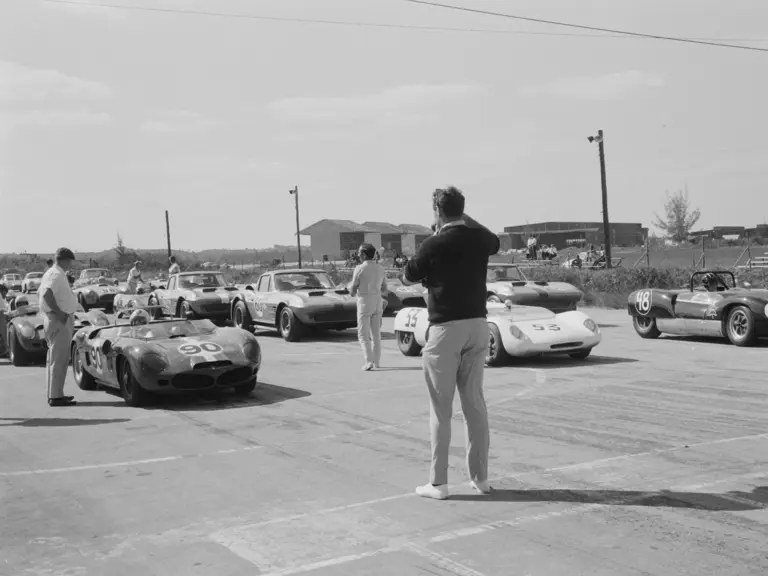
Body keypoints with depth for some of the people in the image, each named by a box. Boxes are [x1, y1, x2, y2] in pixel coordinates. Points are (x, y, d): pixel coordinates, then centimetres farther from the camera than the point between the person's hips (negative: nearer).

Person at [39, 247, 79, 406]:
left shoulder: (51, 273, 15)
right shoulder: (57, 275, -15)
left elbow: (42, 292, 20)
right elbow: (47, 294, -29)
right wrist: (59, 312, -24)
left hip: (52, 319, 11)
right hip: (60, 321, -11)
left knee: (54, 358, 15)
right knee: (59, 360, -8)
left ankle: (54, 394, 23)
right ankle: (55, 396, -6)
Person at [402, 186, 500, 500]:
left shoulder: (434, 245, -13)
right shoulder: (479, 238, 2)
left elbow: (408, 277, 3)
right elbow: (496, 243, 28)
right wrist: (465, 219, 27)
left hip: (446, 327, -5)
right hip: (477, 324, 5)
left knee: (441, 408, 1)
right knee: (475, 403, 11)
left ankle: (438, 482, 3)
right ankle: (480, 477, 15)